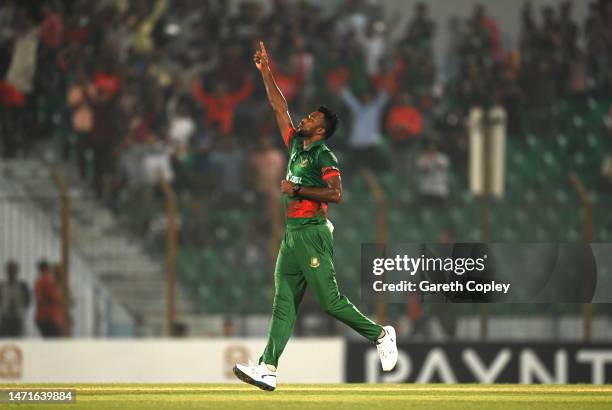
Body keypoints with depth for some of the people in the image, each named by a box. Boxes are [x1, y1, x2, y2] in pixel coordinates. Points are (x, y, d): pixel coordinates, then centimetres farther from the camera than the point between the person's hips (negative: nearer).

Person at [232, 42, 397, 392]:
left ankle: (380, 334, 9)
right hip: (292, 233, 8)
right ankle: (268, 368, -6)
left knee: (330, 300, -8)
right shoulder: (296, 145, 15)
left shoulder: (324, 156, -8)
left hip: (312, 233, -8)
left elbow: (335, 193, -20)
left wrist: (297, 190, -17)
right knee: (284, 303, 0)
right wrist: (266, 72, 20)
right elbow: (280, 108, 21)